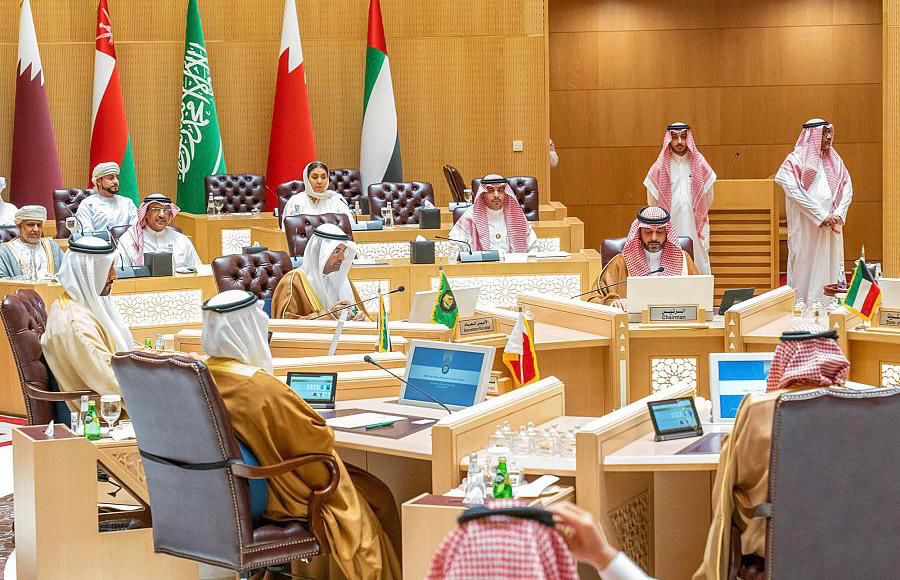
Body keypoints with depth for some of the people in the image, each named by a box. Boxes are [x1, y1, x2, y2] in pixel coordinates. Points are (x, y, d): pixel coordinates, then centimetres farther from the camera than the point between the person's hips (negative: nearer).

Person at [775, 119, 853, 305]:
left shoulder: (834, 161, 13)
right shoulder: (796, 160, -4)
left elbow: (847, 189, 9)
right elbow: (795, 192, -14)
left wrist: (839, 214, -9)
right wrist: (822, 216, -17)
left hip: (831, 226, 5)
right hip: (806, 228, -5)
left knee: (830, 267, 4)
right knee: (806, 268, -4)